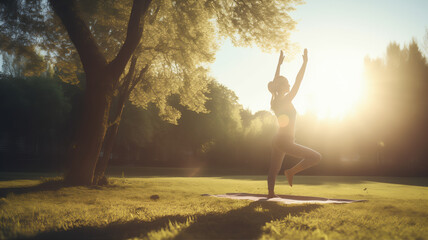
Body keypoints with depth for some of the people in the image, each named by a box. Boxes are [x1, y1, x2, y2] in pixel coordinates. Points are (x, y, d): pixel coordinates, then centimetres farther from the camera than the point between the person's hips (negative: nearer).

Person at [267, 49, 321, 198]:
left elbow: (275, 81, 17)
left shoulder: (275, 100, 4)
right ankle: (291, 172, -4)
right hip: (285, 141, -9)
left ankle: (271, 193, 17)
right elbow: (298, 81, -17)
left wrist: (279, 64, 22)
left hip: (277, 140, 9)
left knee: (274, 169, 15)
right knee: (315, 157, -6)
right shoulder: (286, 100, -16)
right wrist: (305, 62, -14)